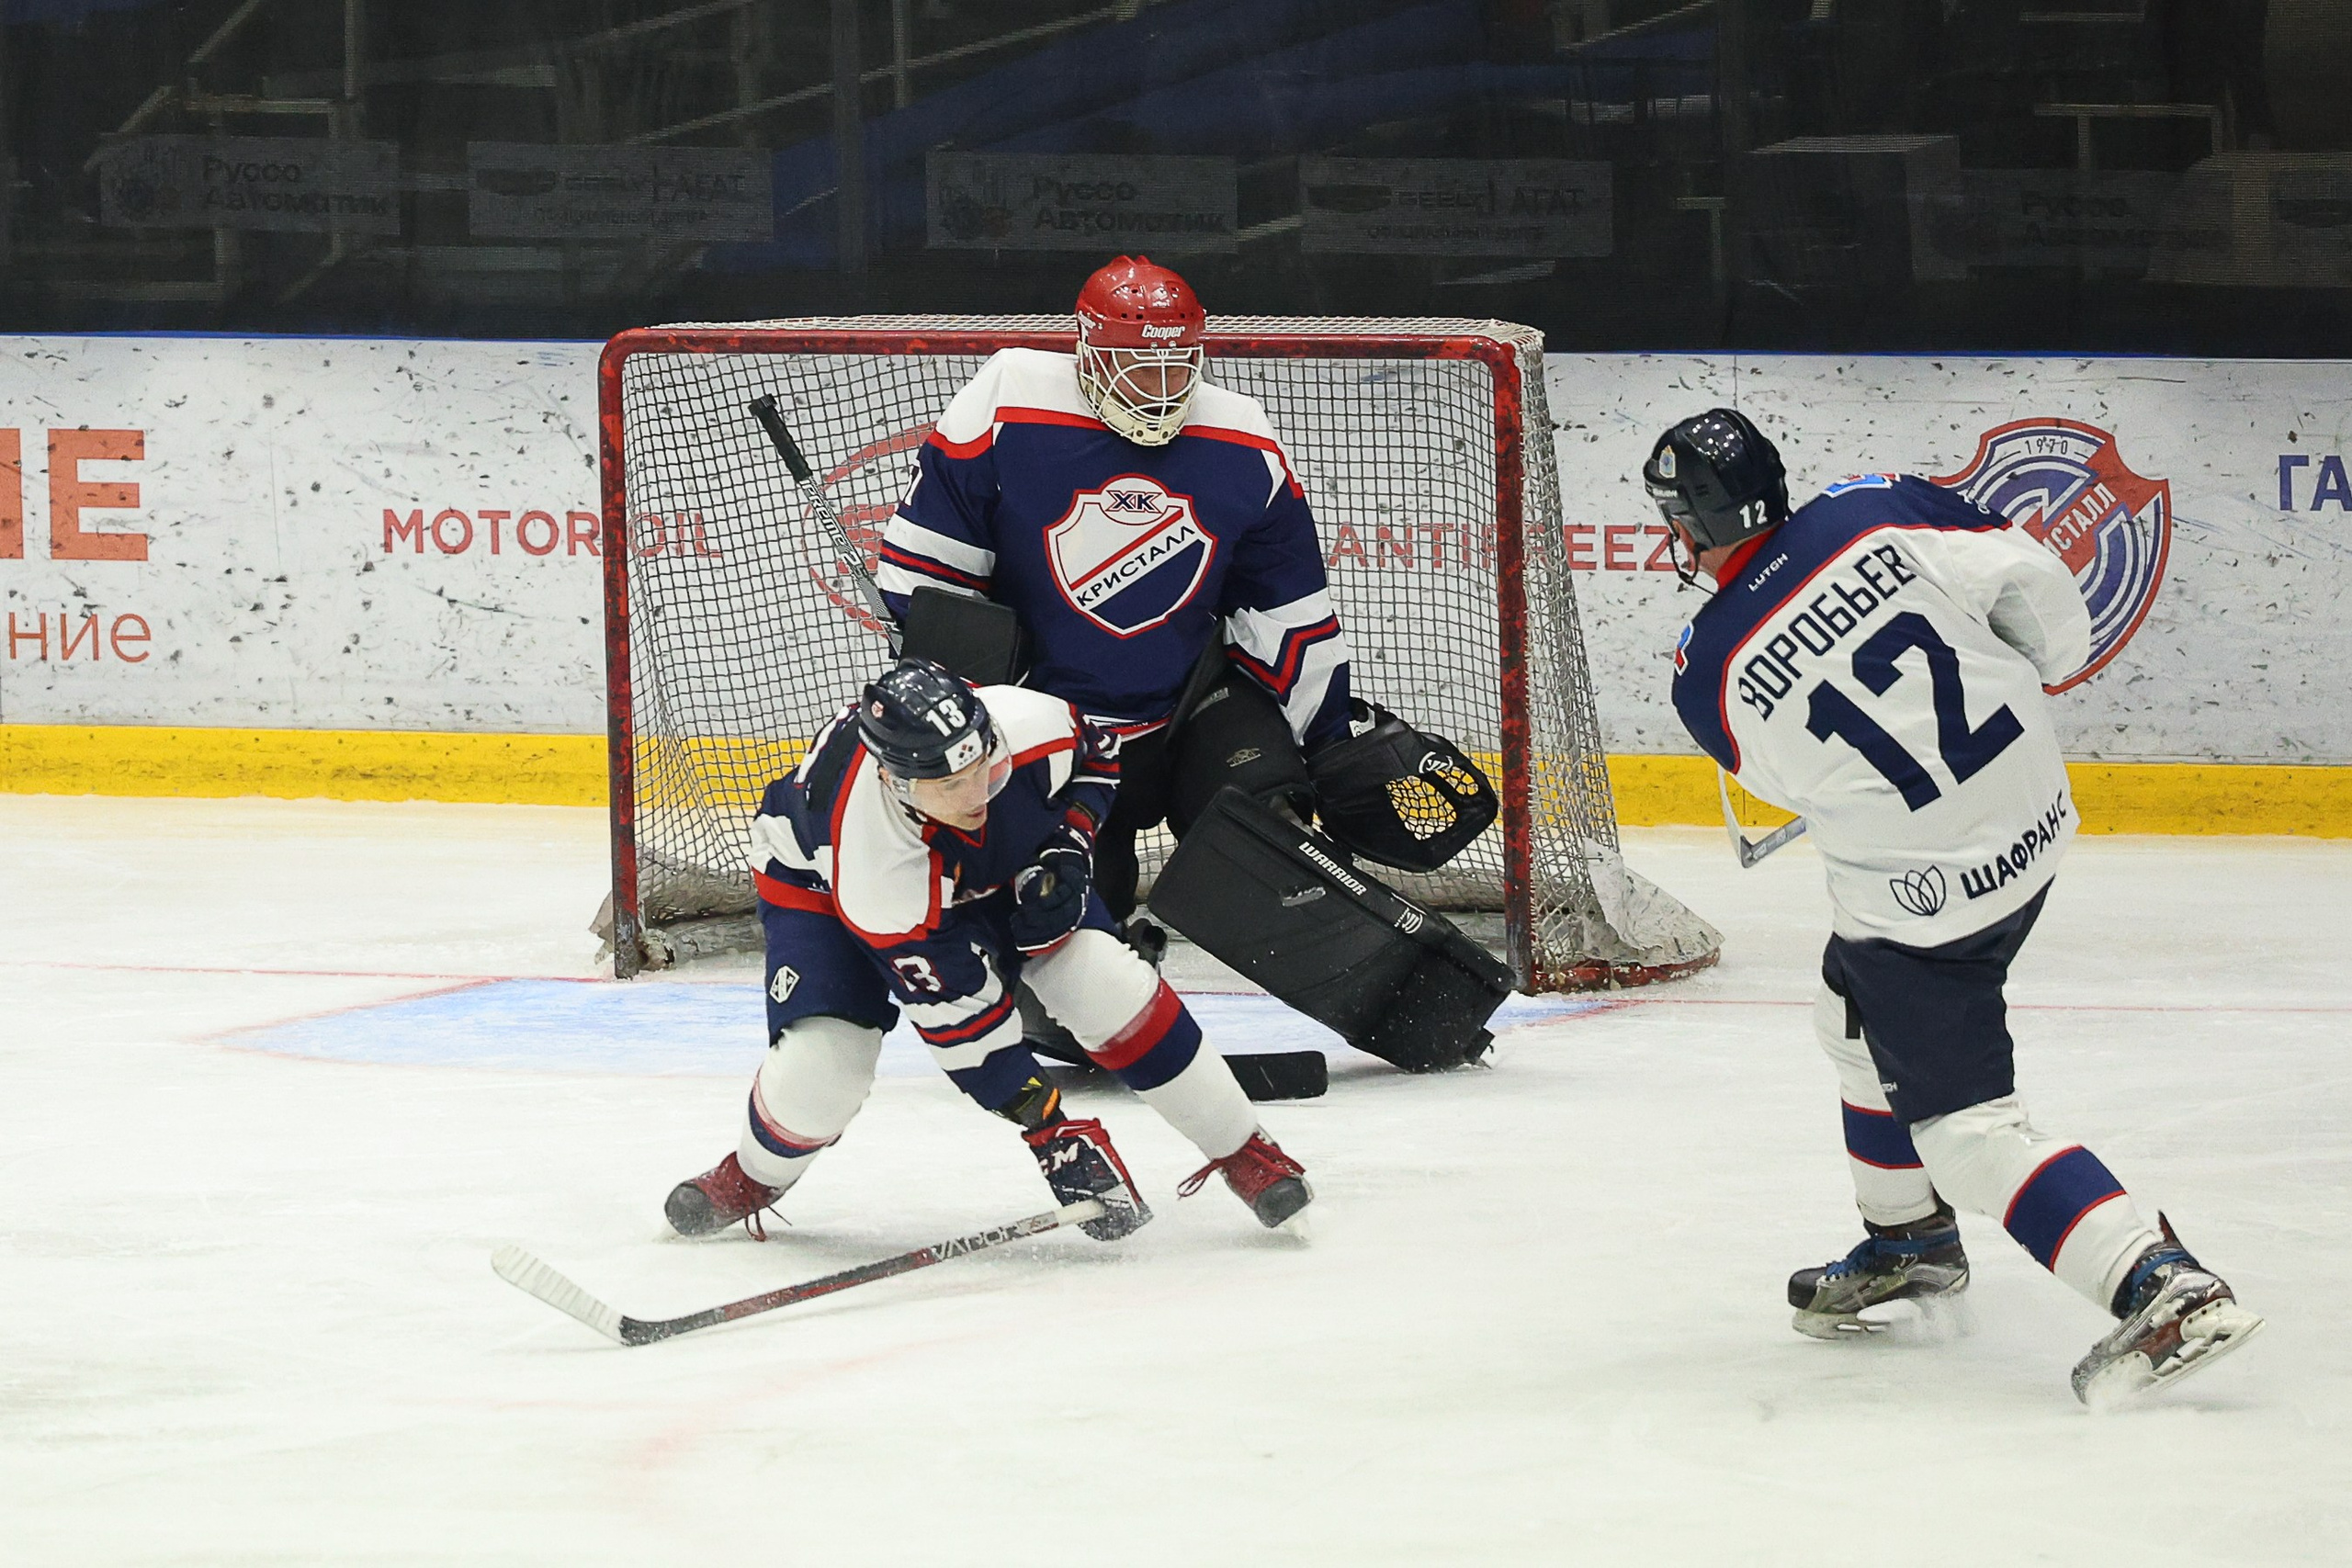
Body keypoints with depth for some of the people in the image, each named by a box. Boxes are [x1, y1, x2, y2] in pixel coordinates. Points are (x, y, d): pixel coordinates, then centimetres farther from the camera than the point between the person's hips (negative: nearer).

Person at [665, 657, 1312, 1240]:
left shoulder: (1027, 727, -36)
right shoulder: (870, 860, -43)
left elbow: (1095, 752, -7)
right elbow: (954, 1013, -34)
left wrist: (1069, 851, -20)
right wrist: (1049, 1128, -32)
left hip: (1004, 860, 3)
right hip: (819, 881, -3)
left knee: (1105, 982, -16)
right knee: (818, 1071, -21)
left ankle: (1242, 1151, 1)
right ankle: (752, 1177, 14)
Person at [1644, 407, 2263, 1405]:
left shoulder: (1709, 676, -15)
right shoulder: (1873, 514, -11)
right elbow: (2035, 584, -6)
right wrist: (2036, 675, 15)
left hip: (1920, 894, -7)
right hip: (2034, 820, 7)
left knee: (1966, 1125, -1)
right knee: (1861, 1015, 28)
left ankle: (2163, 1286, -17)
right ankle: (1909, 1243, 42)